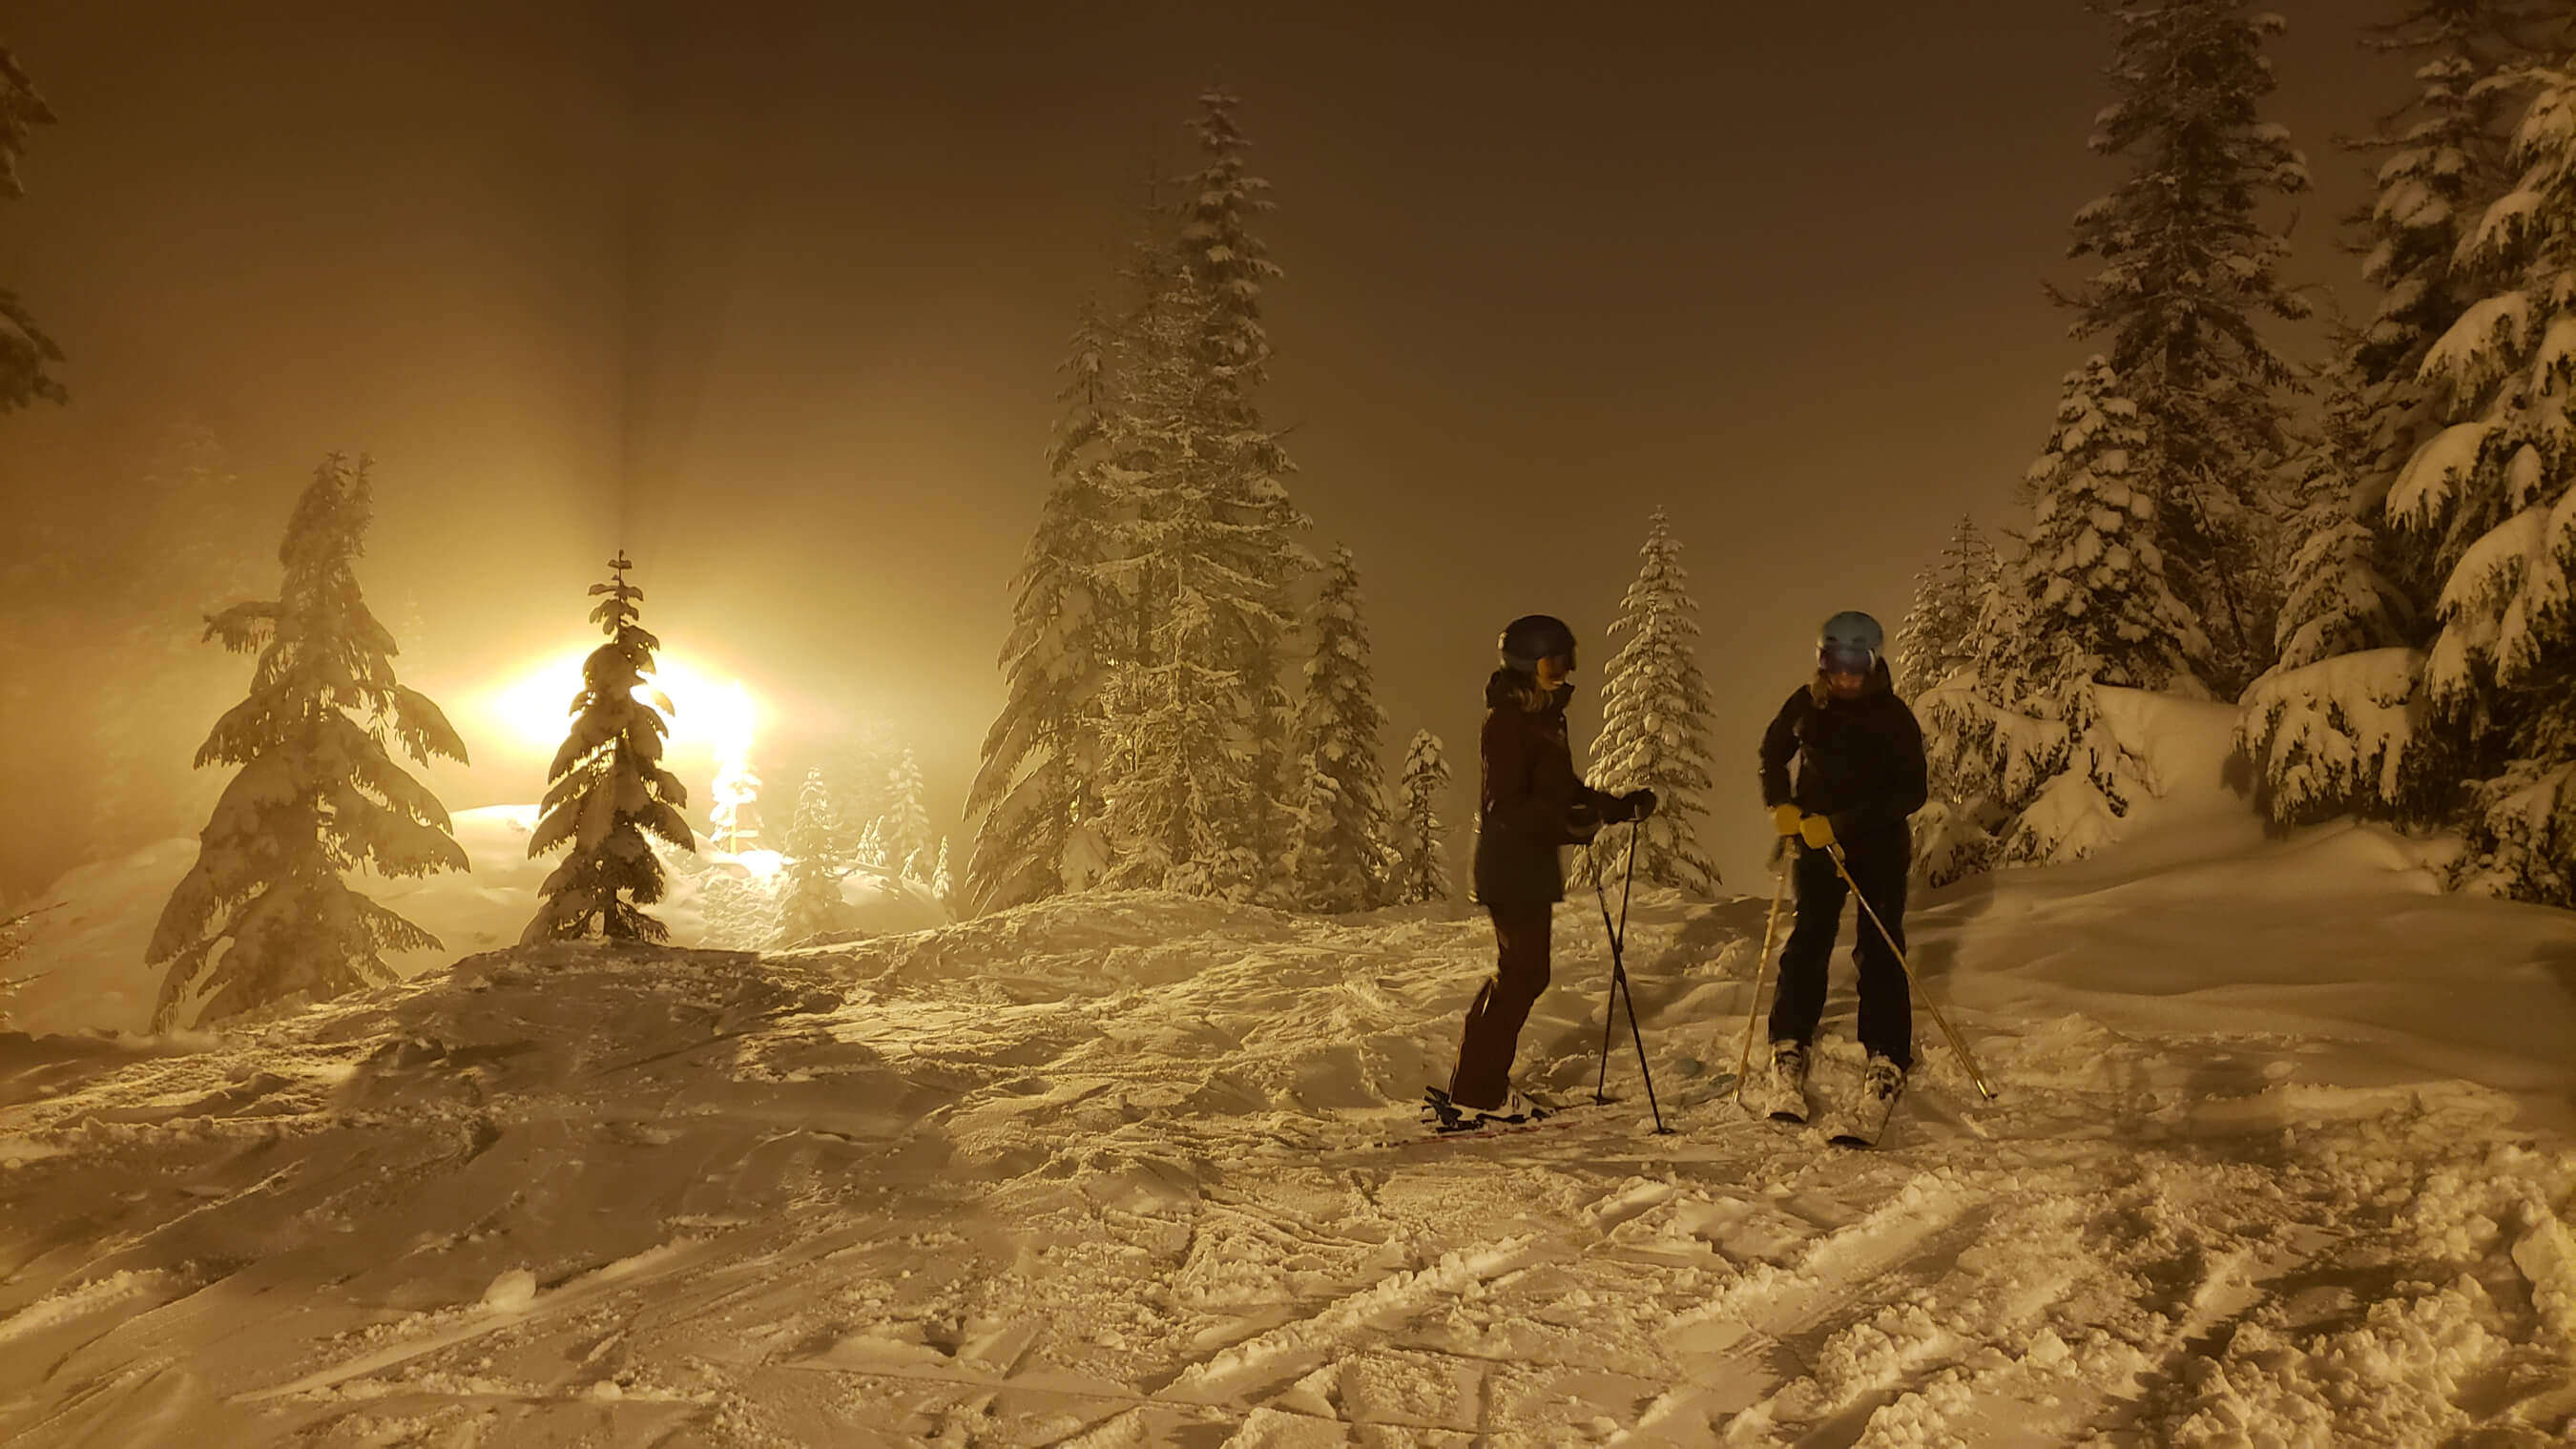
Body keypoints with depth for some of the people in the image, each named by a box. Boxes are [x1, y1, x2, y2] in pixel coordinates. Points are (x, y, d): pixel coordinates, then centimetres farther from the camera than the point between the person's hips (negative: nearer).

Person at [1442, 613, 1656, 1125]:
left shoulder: (1543, 717, 14)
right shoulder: (1507, 721, -17)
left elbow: (1562, 789, 21)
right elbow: (1505, 805, -24)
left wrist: (1621, 806, 15)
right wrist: (1569, 825, -35)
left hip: (1531, 863, 10)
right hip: (1510, 865, -10)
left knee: (1522, 973, 14)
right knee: (1521, 974, -6)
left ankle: (1478, 1082, 24)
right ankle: (1478, 1089, 3)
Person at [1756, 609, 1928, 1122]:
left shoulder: (1893, 716, -11)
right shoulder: (1807, 704, -1)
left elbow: (1911, 793, -15)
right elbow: (1773, 750, 16)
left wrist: (1840, 824, -22)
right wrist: (1781, 805, -1)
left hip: (1880, 845, -2)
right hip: (1817, 843, 2)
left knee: (1880, 950, -1)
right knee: (1808, 940, -3)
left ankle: (1886, 1060, 5)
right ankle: (1789, 1051, 1)